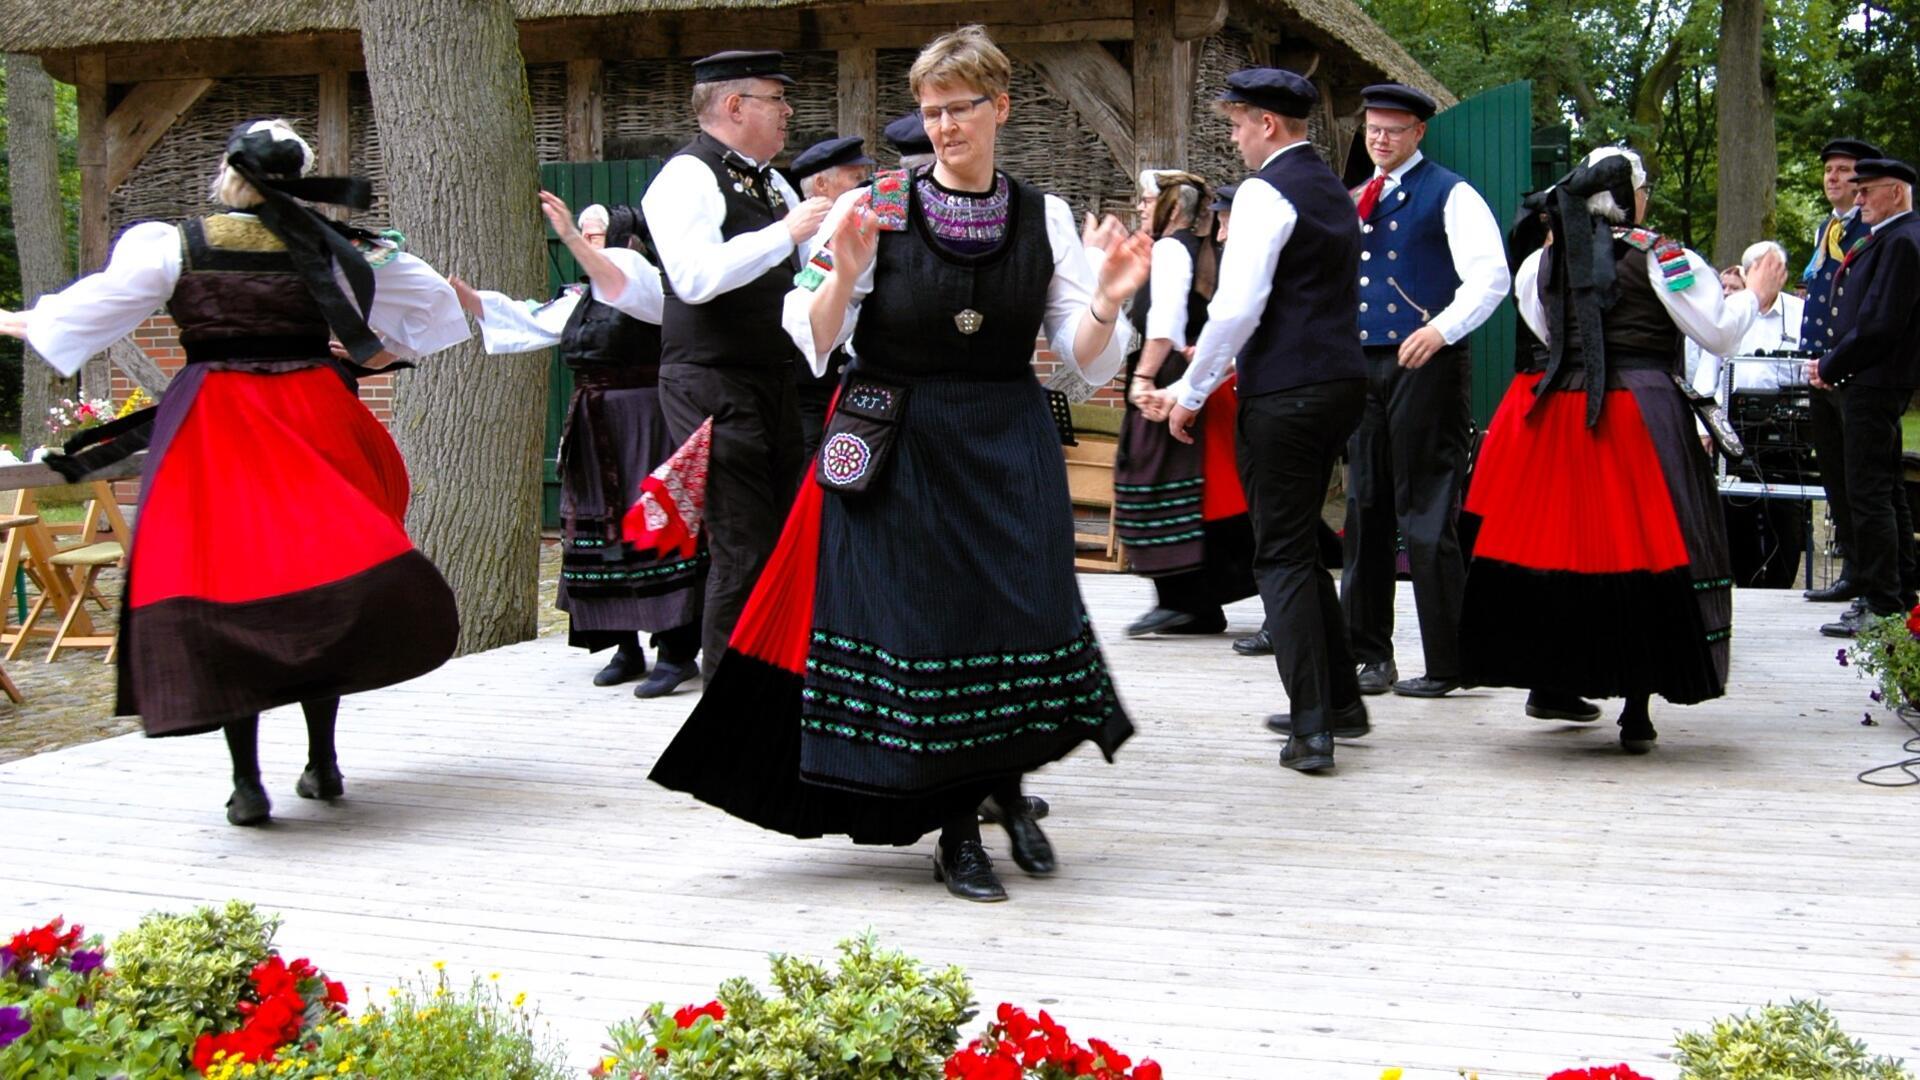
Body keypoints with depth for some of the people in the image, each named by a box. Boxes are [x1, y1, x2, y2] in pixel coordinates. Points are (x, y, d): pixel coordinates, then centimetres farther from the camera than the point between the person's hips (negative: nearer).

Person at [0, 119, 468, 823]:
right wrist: (381, 351, 24)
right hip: (314, 416, 2)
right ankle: (323, 763, 17)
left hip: (216, 429, -2)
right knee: (315, 576, 12)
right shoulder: (329, 247, 3)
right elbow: (427, 299, 12)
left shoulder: (173, 245, -4)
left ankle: (247, 781, -1)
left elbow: (92, 309, 4)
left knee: (218, 588, 2)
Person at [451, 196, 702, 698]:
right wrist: (460, 293, 10)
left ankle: (676, 651, -10)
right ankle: (626, 647, 13)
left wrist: (571, 238, -37)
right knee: (599, 532, 6)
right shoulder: (579, 299, 16)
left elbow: (623, 288, -27)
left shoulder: (651, 284, -5)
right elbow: (521, 321, 18)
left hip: (643, 425, -8)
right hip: (592, 432, 8)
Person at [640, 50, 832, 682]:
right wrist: (786, 233, -23)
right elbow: (696, 276, -26)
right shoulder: (687, 178, -10)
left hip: (774, 381, 9)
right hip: (714, 386, -9)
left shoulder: (772, 184, 16)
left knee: (782, 536, 11)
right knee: (742, 550, -7)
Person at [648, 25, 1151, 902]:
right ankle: (955, 829, 16)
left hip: (1009, 446, 2)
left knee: (1022, 616, -2)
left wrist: (1107, 302, -15)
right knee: (918, 621, 0)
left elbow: (1086, 360, 3)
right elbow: (813, 340, -5)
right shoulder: (877, 207, -2)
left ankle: (1008, 785, 27)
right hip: (901, 450, -2)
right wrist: (845, 274, -22)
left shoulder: (1043, 219, 4)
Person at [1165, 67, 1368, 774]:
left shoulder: (1266, 191, -11)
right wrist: (1233, 359, 28)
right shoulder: (1334, 191, 17)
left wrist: (1193, 391, -9)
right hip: (1341, 380, 9)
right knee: (1301, 548, 19)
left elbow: (1237, 305, -19)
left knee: (1282, 558, -4)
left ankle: (1311, 730, -5)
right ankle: (1340, 702, 24)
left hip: (1283, 396, -9)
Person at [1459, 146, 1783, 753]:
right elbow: (1719, 335, -2)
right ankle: (1637, 712, 3)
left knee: (1558, 542, 14)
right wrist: (1755, 296, 15)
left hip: (1557, 415, 4)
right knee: (1641, 553, 2)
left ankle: (1550, 683, 20)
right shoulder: (1662, 258, -6)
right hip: (1641, 421, -4)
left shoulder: (1545, 261, 7)